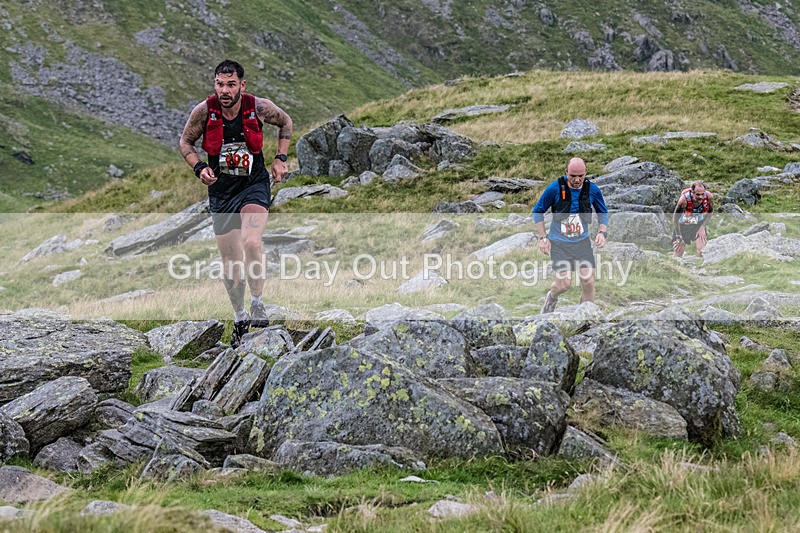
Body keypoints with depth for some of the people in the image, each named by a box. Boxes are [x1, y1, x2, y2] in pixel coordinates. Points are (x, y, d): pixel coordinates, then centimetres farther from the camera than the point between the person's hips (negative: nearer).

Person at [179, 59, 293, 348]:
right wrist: (199, 168, -12)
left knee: (251, 241, -28)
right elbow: (186, 142, 5)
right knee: (230, 260, 7)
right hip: (221, 189, 2)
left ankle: (257, 303, -12)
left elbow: (285, 122, 8)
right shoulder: (203, 111, -13)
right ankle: (239, 317, 27)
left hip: (254, 185, -2)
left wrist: (280, 158, 0)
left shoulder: (259, 107, -14)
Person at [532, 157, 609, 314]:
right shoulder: (555, 188, -13)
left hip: (582, 242, 3)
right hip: (559, 243, -3)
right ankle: (552, 297, 26)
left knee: (588, 282, -6)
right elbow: (537, 211, 0)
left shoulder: (592, 189, -4)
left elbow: (603, 213, 13)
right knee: (564, 283, -10)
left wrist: (602, 232, -5)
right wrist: (543, 237, -6)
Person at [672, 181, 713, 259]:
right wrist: (679, 237, -17)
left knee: (702, 251, -15)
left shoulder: (709, 197, -27)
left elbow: (710, 211, -3)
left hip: (698, 224, 2)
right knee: (678, 252, 1)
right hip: (683, 225, -2)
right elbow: (675, 218, -21)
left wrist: (703, 227, -11)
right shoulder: (684, 199, -36)